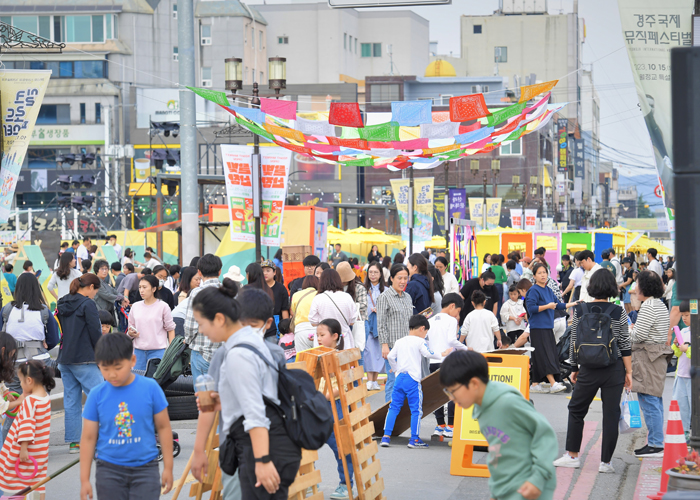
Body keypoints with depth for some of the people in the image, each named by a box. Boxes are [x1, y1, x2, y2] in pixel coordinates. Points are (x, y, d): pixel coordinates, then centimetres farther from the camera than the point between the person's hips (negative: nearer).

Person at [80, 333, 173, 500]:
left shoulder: (150, 388, -6)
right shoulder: (97, 395, -5)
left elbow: (163, 427, 3)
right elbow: (88, 438, 1)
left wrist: (168, 467, 4)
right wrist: (84, 479, 1)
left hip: (145, 467, -1)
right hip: (109, 470, 1)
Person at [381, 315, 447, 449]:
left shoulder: (399, 342, 14)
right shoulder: (419, 341, -2)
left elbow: (390, 357, 10)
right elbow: (428, 354, -11)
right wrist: (441, 354, 3)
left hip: (399, 378, 5)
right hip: (412, 379, -5)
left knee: (394, 407, 9)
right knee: (416, 410, 1)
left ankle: (386, 436, 4)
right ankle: (414, 439, -1)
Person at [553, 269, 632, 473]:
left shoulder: (579, 310, -2)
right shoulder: (618, 312, -4)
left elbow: (574, 342, 4)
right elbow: (625, 344, -2)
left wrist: (574, 368, 14)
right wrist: (629, 372, 5)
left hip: (588, 370, 1)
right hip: (614, 370, 0)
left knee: (576, 410, 16)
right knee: (611, 414, 4)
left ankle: (572, 456, 18)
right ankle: (605, 462, 5)